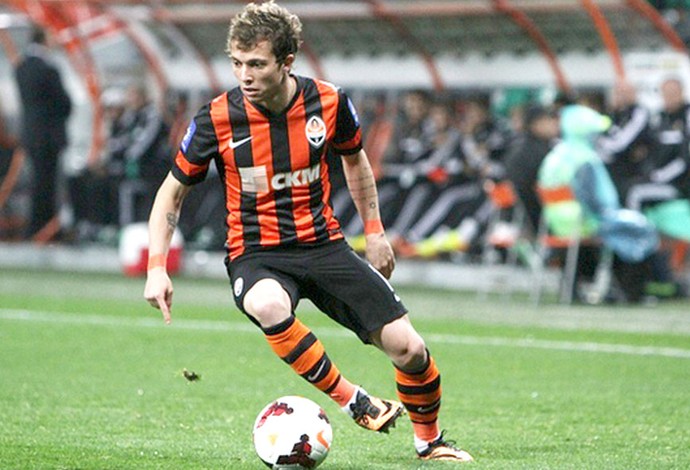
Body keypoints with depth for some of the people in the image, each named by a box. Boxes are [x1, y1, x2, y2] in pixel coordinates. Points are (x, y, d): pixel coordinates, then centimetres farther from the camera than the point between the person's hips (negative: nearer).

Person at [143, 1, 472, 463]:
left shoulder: (328, 103, -7)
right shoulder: (217, 119, -13)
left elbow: (354, 159, 17)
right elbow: (172, 192, 1)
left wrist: (375, 231, 18)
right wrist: (157, 268, -9)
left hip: (324, 245, 2)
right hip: (256, 255, -2)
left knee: (409, 349, -9)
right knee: (269, 306, -41)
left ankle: (430, 441, 22)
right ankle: (353, 402, -23)